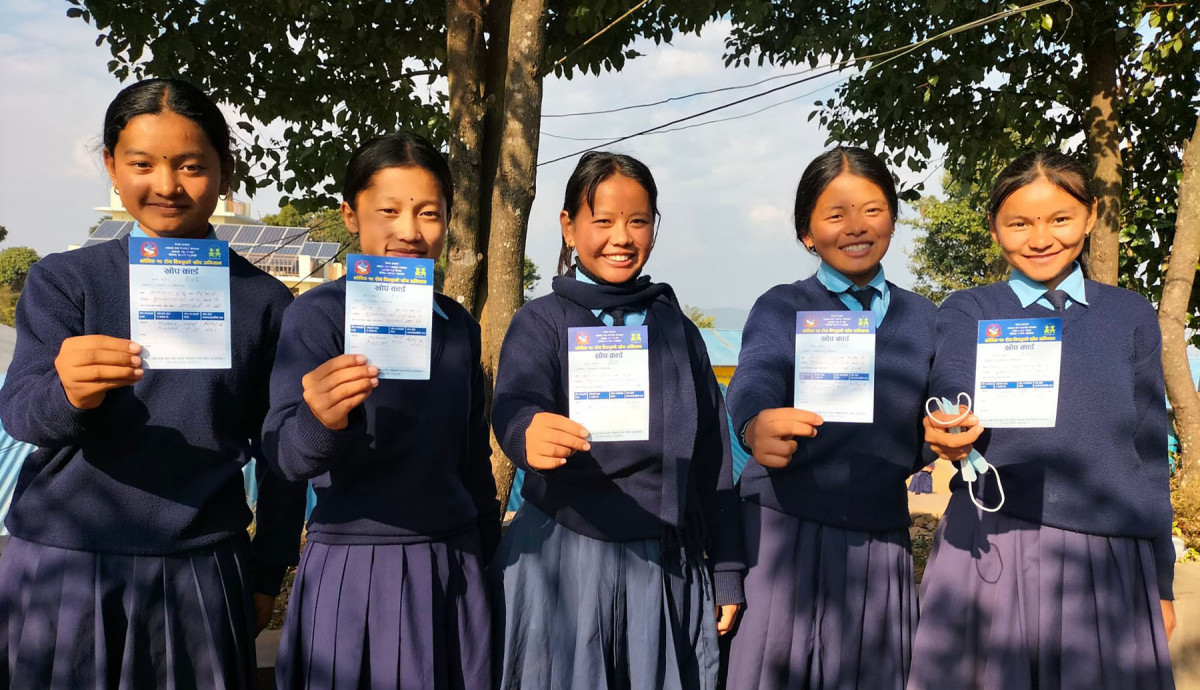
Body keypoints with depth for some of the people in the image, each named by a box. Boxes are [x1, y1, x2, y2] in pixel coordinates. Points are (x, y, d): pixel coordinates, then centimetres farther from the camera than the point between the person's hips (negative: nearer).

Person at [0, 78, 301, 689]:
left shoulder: (265, 300, -1)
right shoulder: (64, 279, 0)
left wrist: (267, 573, 8)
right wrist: (68, 393, -34)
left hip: (200, 571, 0)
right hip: (63, 567, 0)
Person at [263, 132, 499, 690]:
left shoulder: (460, 325, 6)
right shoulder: (318, 313, -8)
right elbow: (287, 454, -19)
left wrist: (488, 553, 18)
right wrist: (322, 422, -40)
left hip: (454, 567, 5)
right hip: (354, 565, -4)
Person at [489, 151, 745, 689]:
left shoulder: (677, 328, 7)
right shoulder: (542, 321, -2)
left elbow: (712, 456, 10)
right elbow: (514, 402, -22)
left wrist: (727, 572, 10)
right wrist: (531, 432, -45)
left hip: (667, 567, 3)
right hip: (563, 560, -3)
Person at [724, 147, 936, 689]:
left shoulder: (924, 318, 10)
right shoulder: (781, 308, 0)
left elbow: (920, 438, 13)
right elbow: (755, 378, -19)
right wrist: (756, 427, -41)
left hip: (881, 539, 3)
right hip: (783, 532, -3)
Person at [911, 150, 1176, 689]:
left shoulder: (1132, 316, 9)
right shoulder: (966, 312, 4)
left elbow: (1148, 453, 13)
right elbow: (952, 395, -16)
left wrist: (1161, 582, 14)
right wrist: (953, 432, -40)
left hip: (1111, 561, 2)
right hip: (989, 550, -2)